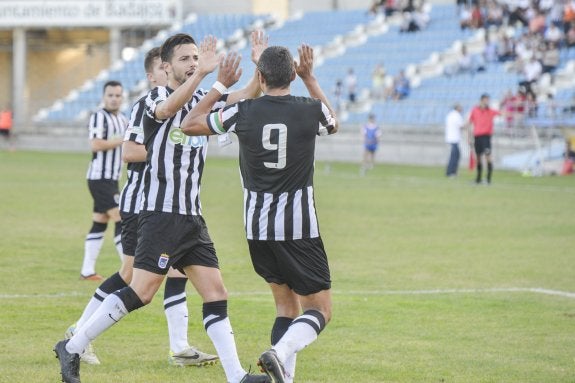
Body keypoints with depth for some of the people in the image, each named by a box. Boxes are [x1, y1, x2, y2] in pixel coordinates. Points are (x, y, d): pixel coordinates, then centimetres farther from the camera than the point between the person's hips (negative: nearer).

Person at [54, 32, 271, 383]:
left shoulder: (204, 100, 13)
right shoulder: (154, 98, -6)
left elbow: (247, 97, 3)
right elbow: (167, 108, -30)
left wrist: (261, 66, -17)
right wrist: (203, 74, -43)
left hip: (192, 217, 7)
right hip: (161, 213, -7)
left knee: (216, 294, 1)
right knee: (141, 292, -11)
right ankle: (71, 348, 0)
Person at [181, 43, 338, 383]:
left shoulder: (242, 113, -6)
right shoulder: (311, 111, -7)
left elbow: (189, 125, 9)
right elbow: (334, 124, 20)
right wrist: (310, 78, 24)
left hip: (258, 228, 3)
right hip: (299, 228, -3)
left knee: (286, 306, 17)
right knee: (320, 310, 3)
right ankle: (280, 353, -24)